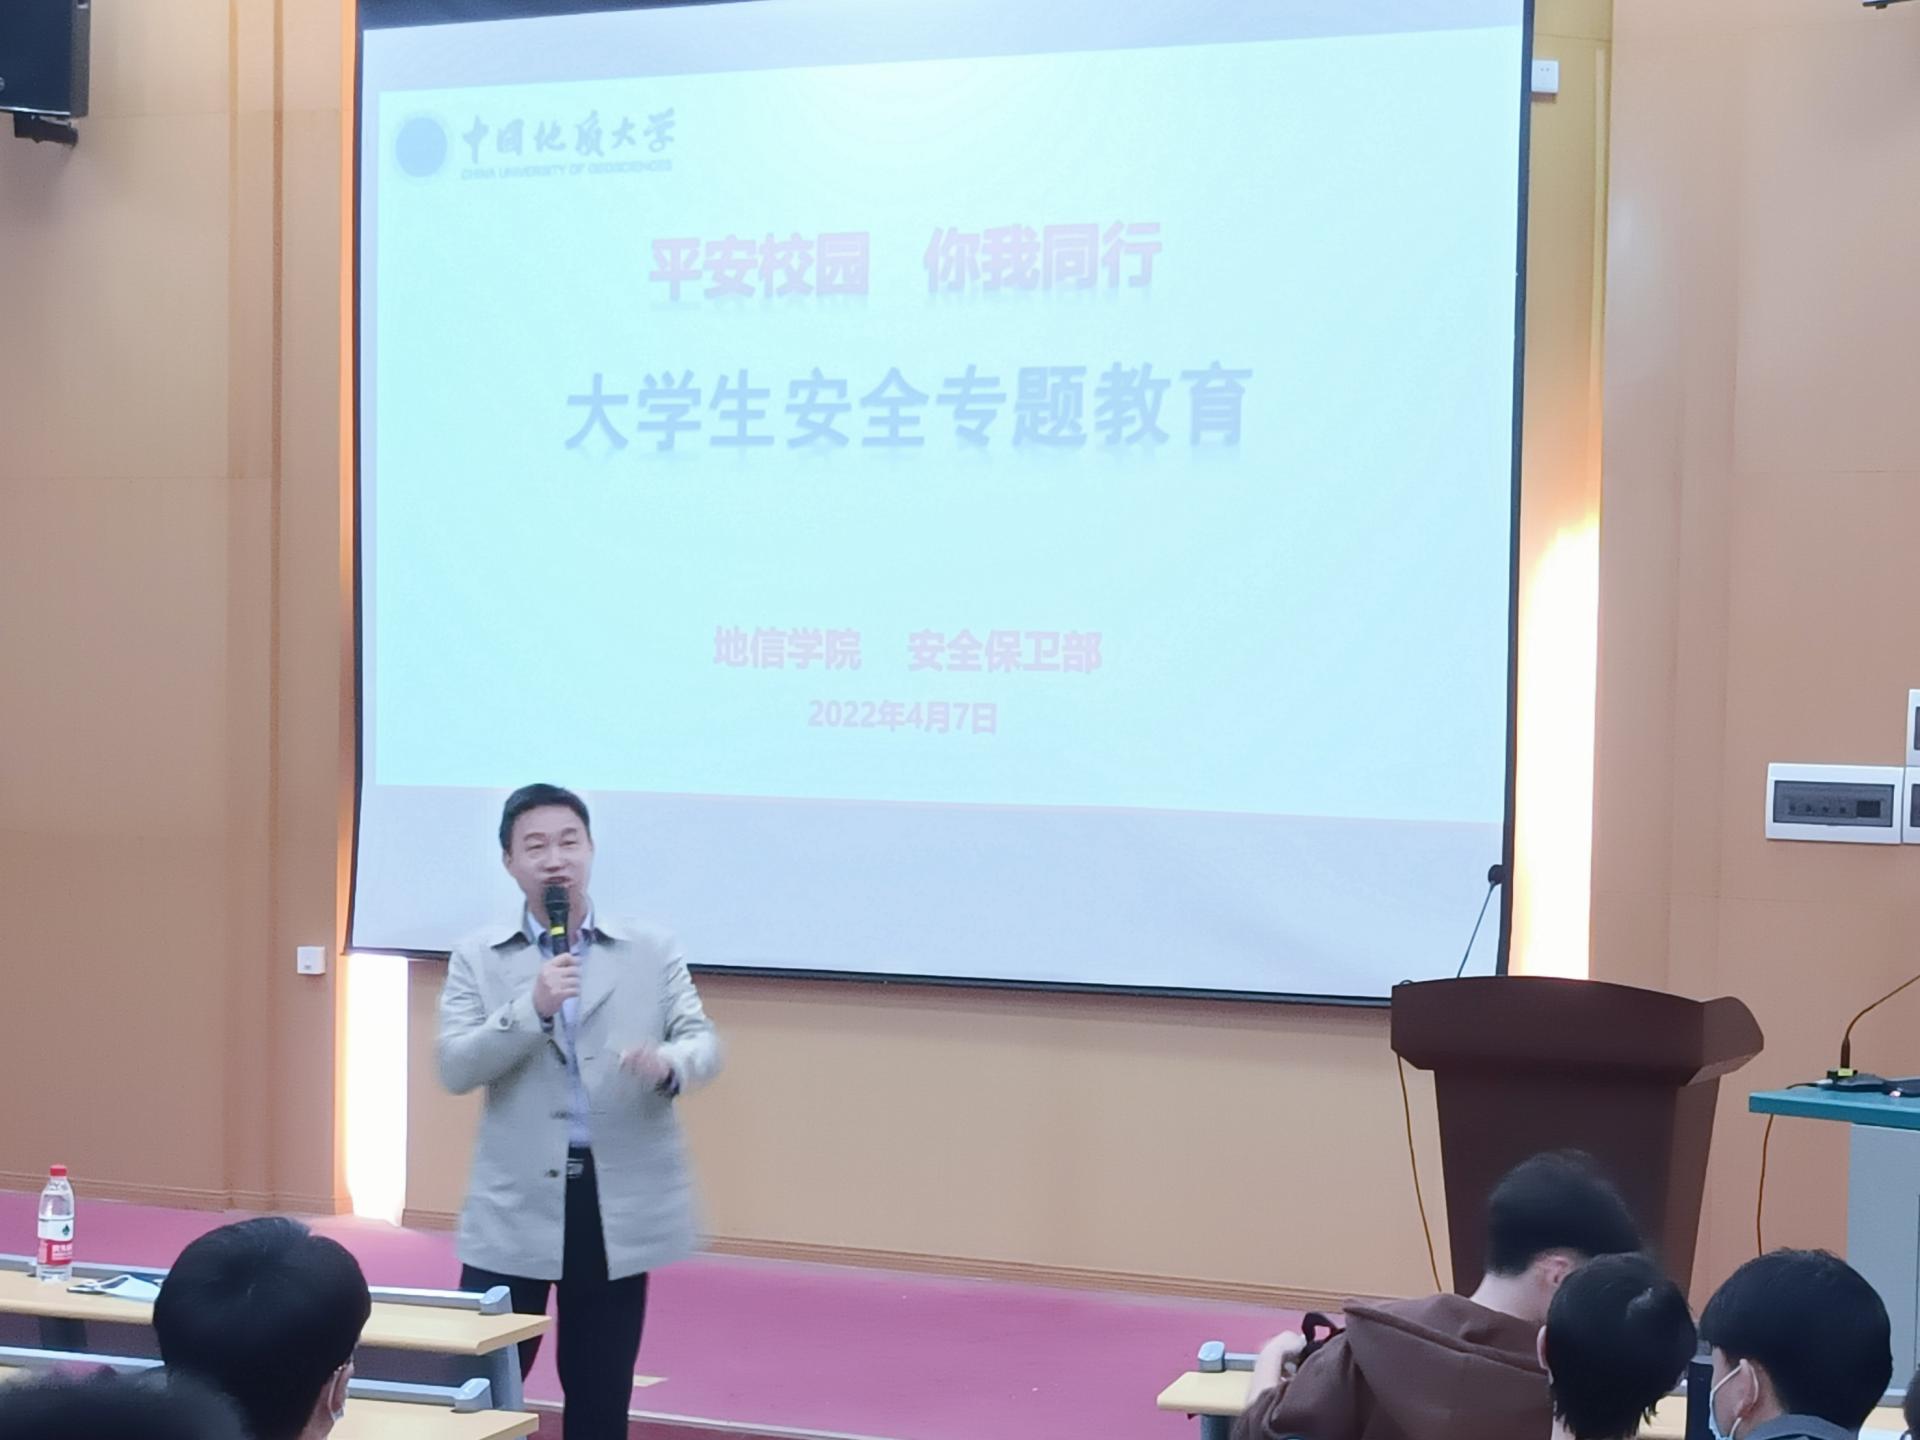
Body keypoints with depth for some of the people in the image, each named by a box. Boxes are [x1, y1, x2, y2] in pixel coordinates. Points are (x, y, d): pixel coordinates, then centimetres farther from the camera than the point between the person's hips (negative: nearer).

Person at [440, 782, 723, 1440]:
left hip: (618, 1200, 1)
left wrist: (669, 1062, -25)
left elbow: (704, 1041, -1)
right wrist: (532, 1008, -20)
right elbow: (454, 1069, -6)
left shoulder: (653, 950, 5)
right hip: (515, 1206, 0)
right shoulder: (476, 957, 4)